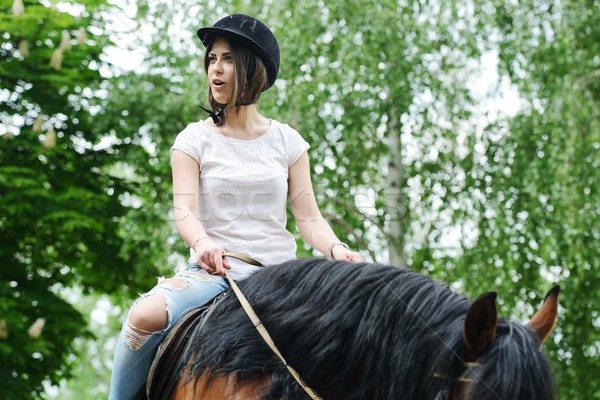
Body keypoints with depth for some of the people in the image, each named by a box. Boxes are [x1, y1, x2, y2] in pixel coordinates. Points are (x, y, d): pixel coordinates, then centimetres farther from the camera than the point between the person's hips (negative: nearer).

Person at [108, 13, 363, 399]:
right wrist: (203, 244, -31)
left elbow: (309, 216, 5)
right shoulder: (195, 139, 5)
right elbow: (184, 209, -7)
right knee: (145, 315, -30)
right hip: (214, 272, -1)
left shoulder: (287, 141, 9)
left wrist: (337, 249, -17)